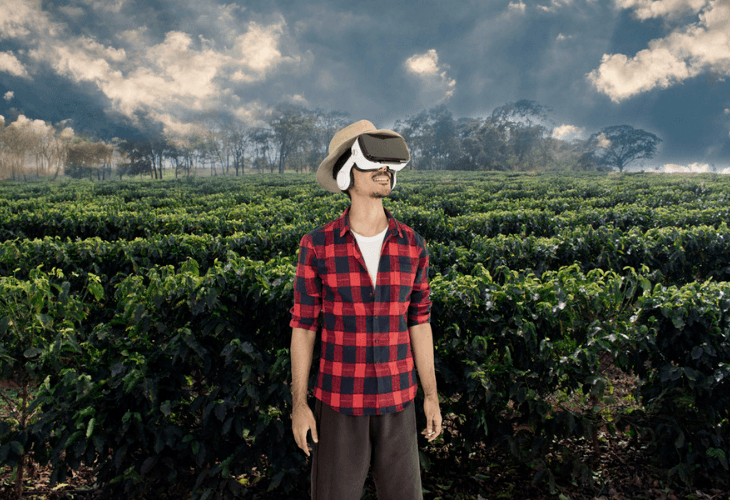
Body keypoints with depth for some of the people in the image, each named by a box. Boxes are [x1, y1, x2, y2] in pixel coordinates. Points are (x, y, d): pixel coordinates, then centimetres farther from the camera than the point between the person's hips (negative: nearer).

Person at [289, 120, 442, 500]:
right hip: (340, 400, -2)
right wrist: (298, 405, -6)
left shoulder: (412, 245, -3)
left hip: (396, 399, 2)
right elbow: (303, 326, -5)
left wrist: (431, 396, 5)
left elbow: (418, 322, 4)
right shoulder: (316, 246, -11)